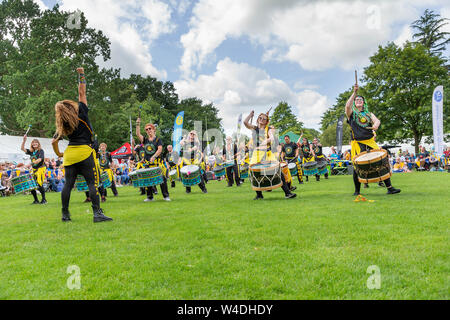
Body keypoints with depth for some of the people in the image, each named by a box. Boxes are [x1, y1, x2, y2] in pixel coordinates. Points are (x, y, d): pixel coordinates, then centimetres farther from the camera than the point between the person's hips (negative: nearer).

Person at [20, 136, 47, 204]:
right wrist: (24, 141, -6)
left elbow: (40, 159, -18)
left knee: (39, 184, -17)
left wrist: (32, 163, -30)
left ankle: (44, 199, -5)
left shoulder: (41, 151, -6)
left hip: (41, 169, -6)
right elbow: (22, 148, 6)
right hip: (34, 169, 6)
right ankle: (36, 200, 12)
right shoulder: (31, 151, 12)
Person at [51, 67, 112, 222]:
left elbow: (54, 142, 9)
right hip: (85, 152, -5)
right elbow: (82, 93, 3)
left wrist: (59, 154, 26)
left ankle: (65, 214, 17)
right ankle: (97, 213, -15)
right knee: (93, 182, -7)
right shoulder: (81, 112, -3)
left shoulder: (62, 125, 9)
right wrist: (81, 75, 13)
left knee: (68, 183, 10)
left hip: (69, 154, 5)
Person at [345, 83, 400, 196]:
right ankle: (357, 191, 11)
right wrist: (354, 92, -13)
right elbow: (347, 106, -12)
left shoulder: (368, 114, 19)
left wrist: (375, 125, -24)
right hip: (357, 144, -3)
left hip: (370, 142, 3)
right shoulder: (351, 113, 10)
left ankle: (389, 188, 0)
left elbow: (377, 120, 0)